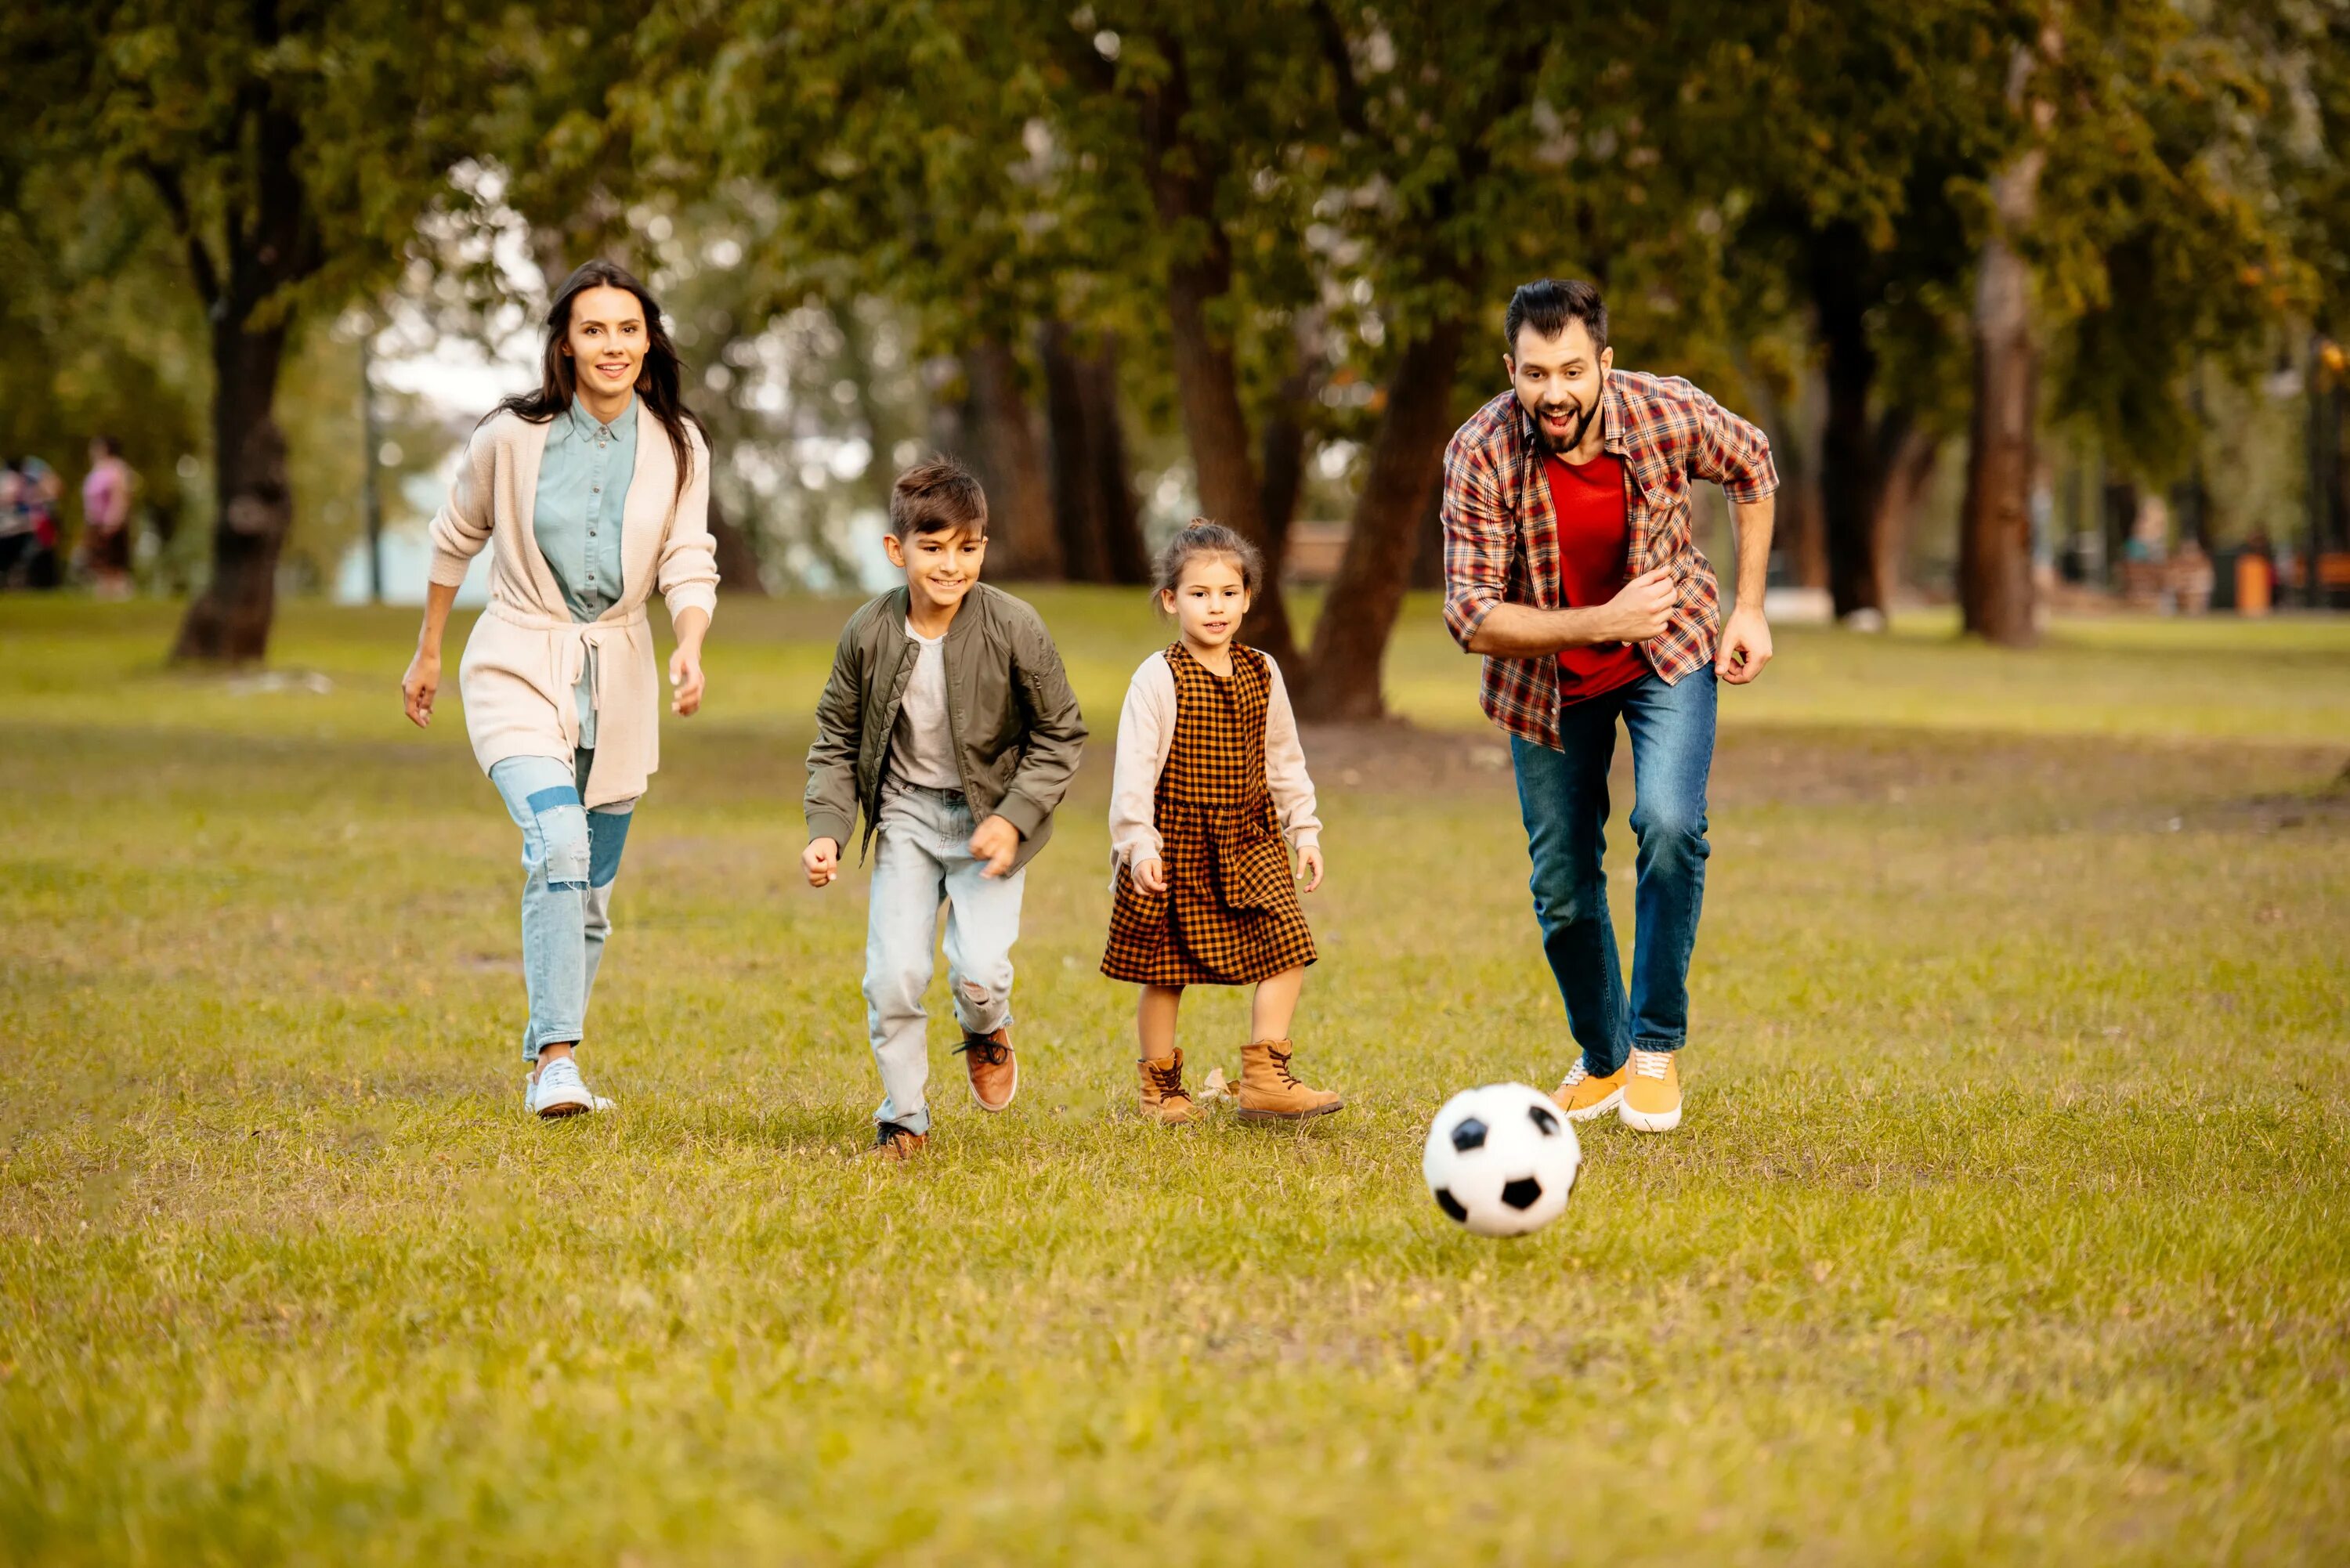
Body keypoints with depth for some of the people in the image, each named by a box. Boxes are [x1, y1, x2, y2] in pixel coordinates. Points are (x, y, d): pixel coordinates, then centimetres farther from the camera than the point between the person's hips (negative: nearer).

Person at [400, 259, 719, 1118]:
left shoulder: (677, 445, -2)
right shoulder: (513, 436, -9)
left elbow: (689, 564, -3)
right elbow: (456, 538, 6)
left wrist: (691, 649, -23)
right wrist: (428, 653, 14)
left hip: (618, 676, 4)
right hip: (520, 666, -4)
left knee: (591, 888, 10)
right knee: (558, 844, -25)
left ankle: (549, 1064, 25)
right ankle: (557, 1057, -26)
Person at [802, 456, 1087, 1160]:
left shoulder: (1013, 629, -16)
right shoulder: (868, 633, -10)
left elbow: (1061, 734, -6)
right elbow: (836, 743, 4)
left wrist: (1013, 818, -16)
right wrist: (826, 831, -8)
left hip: (990, 815, -2)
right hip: (906, 814, 2)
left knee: (979, 969, -16)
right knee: (893, 973, -7)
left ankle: (987, 1031, 23)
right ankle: (903, 1120, 13)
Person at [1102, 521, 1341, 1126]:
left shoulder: (1262, 673, 7)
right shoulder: (1158, 678, -10)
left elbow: (1284, 759, 16)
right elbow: (1135, 766, -14)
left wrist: (1305, 831, 13)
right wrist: (1139, 846, -22)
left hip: (1249, 842, 5)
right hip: (1176, 843, -4)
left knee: (1287, 950, -8)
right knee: (1166, 973, 4)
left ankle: (1265, 1078, -2)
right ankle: (1161, 1087, 20)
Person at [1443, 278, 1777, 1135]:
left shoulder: (1671, 414, -25)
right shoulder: (1481, 456, -27)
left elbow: (1751, 468, -1)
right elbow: (1473, 617, -27)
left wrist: (1749, 608, -2)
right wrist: (1601, 623, -37)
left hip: (1670, 652, -1)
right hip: (1549, 673, 1)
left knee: (1669, 822, -24)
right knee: (1562, 883, 4)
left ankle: (1657, 1046, -8)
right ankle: (1602, 1059, 30)